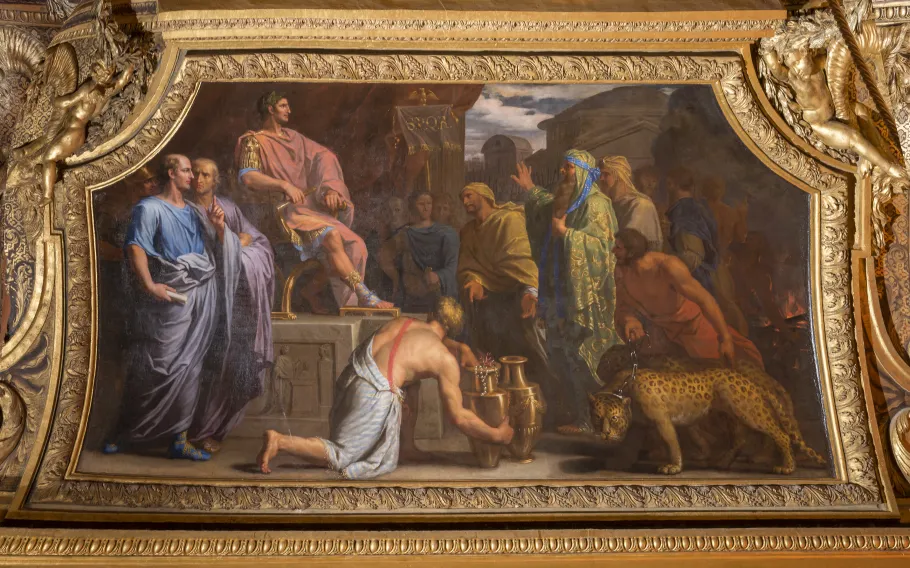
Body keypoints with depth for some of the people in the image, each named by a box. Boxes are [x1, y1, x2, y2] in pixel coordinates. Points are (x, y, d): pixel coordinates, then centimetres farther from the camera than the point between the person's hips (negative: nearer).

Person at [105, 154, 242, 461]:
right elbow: (135, 248, -13)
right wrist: (149, 285, -25)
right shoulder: (150, 208, -1)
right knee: (154, 367, -5)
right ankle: (124, 432, 9)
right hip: (169, 297, -6)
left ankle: (179, 439, 10)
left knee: (189, 369, 5)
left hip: (201, 296, 6)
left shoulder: (195, 212, 19)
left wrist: (218, 228, 2)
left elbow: (220, 251, 21)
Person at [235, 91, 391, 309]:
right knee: (331, 235, -31)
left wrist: (331, 189, -6)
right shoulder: (254, 141, 2)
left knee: (355, 245, -12)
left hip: (310, 205, 7)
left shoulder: (293, 137, 21)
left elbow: (324, 157, 13)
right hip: (282, 209, -7)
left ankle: (350, 305, -12)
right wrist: (284, 185, -26)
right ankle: (366, 297, -27)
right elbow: (247, 176, -15)